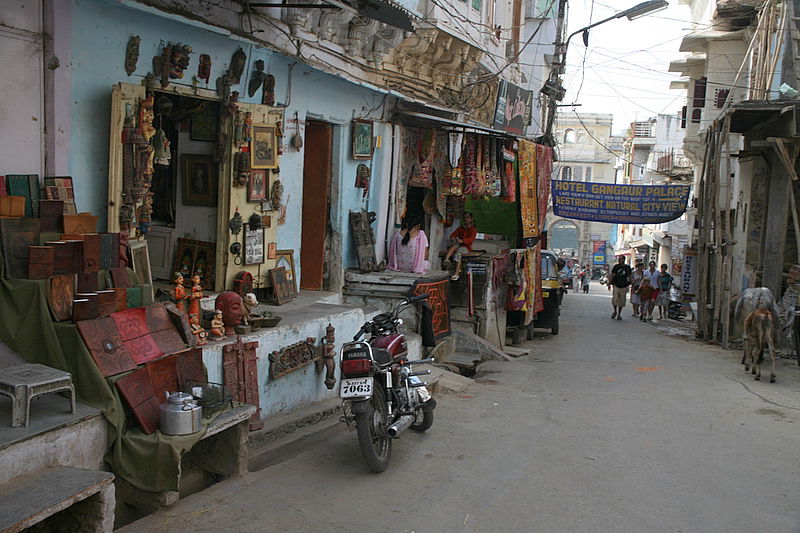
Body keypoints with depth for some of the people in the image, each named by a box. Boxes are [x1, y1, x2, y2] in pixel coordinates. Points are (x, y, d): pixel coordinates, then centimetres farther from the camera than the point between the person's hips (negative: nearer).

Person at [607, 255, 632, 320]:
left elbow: (629, 277, 12)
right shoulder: (616, 266, 3)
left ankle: (619, 314, 17)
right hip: (616, 286, 0)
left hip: (623, 287, 0)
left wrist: (628, 285, 8)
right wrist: (609, 284, 4)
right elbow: (612, 275, 8)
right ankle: (615, 311, 14)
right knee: (614, 300, -10)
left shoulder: (627, 267, 3)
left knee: (621, 302, 3)